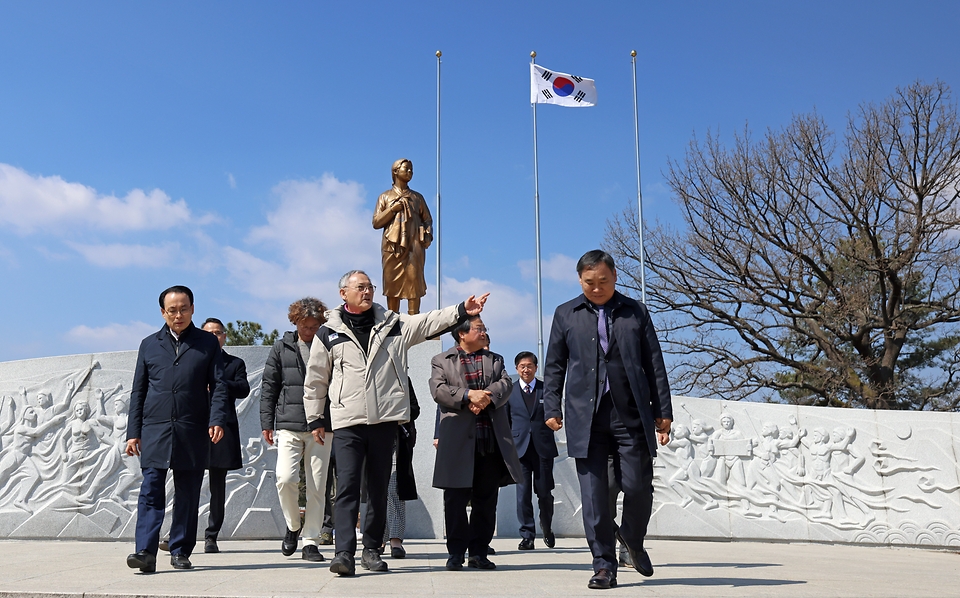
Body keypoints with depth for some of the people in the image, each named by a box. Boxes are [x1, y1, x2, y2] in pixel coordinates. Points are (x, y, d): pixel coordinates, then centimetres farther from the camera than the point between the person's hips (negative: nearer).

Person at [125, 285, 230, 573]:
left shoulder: (208, 343, 9)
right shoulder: (149, 345, 14)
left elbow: (218, 385, 3)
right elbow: (138, 391, 13)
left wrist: (217, 420, -12)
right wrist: (133, 432, 6)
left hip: (193, 432, -1)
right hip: (155, 431, 1)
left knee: (188, 494, 4)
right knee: (151, 491, -8)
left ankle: (180, 551, 13)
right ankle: (145, 552, -11)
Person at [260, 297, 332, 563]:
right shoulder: (282, 348, 9)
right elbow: (269, 386, 10)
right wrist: (267, 422, 5)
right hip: (289, 426, 0)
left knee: (317, 486, 1)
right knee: (285, 478, -12)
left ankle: (311, 542, 11)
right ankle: (293, 526, 15)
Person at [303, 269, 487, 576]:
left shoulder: (392, 324, 11)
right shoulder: (329, 333, 6)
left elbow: (430, 321, 2)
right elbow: (315, 380, 11)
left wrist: (462, 310, -11)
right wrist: (315, 419, 10)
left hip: (384, 421, 2)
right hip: (347, 423, -2)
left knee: (379, 488, 9)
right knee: (347, 486, -10)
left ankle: (372, 549, 20)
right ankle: (344, 552, -10)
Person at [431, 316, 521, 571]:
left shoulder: (495, 360, 20)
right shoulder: (441, 361, 10)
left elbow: (505, 384, 3)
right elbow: (438, 390, -6)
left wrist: (486, 397, -16)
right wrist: (468, 394, -20)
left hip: (492, 441, 3)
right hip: (458, 442, -3)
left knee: (486, 500, 6)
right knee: (456, 499, -1)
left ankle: (479, 552, 15)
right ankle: (456, 552, 9)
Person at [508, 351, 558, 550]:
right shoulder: (509, 391, 8)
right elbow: (505, 420, 8)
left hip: (543, 447, 0)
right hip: (520, 447, 0)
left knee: (544, 493, 6)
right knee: (523, 494, -3)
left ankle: (547, 531, 27)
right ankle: (527, 535, 5)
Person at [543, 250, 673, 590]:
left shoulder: (635, 312, 10)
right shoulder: (566, 315, 11)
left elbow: (655, 365, 9)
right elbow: (554, 366, 12)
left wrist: (663, 411, 5)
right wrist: (551, 408, 3)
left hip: (631, 415, 0)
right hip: (586, 417, 0)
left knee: (638, 486, -1)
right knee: (594, 494, 0)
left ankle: (633, 541, 29)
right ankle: (604, 565, 10)